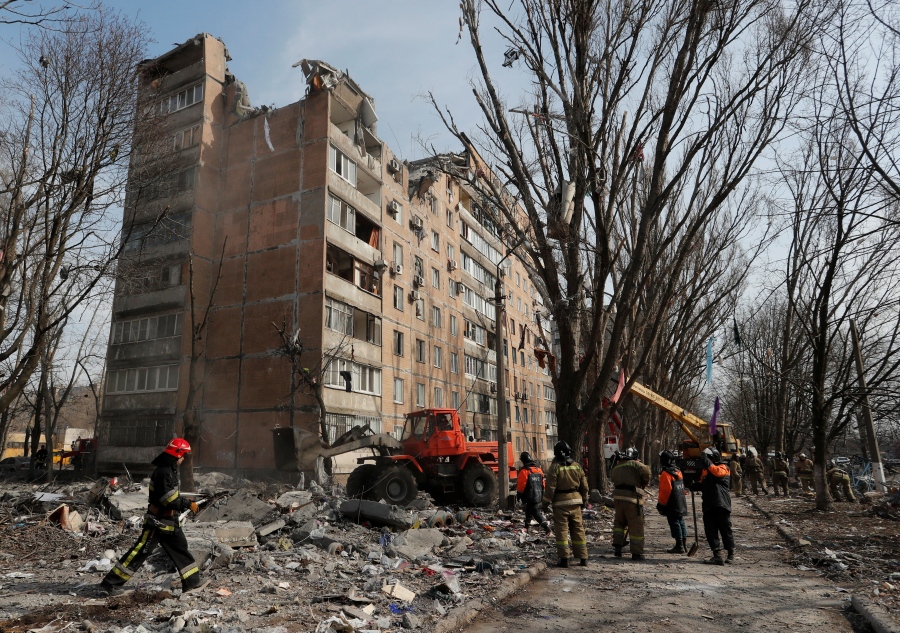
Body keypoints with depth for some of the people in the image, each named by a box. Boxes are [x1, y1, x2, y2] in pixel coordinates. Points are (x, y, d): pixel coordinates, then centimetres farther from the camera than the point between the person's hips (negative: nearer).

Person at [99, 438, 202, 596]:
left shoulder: (170, 470, 10)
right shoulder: (164, 471, -22)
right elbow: (169, 499, -26)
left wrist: (187, 503, 10)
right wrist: (188, 504, -17)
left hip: (169, 521, 10)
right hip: (158, 521, -10)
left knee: (181, 548, 13)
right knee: (140, 551, -4)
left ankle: (192, 583, 21)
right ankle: (110, 584, 8)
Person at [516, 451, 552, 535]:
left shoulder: (524, 471, -14)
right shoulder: (538, 469, 9)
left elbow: (521, 485, -14)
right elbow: (543, 484, 14)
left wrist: (518, 496, -2)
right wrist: (542, 494, 23)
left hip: (529, 497, -8)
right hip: (538, 496, 8)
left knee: (535, 512, -6)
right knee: (529, 510, 22)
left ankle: (547, 527, -18)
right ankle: (527, 525, 34)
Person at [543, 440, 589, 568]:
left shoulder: (555, 466, -11)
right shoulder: (576, 465, 4)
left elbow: (550, 487, -12)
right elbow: (584, 485, 9)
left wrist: (546, 502, -3)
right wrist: (584, 500, 21)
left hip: (560, 502, -5)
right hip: (575, 501, 5)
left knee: (562, 530, 1)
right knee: (578, 530, 11)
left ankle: (564, 559, 1)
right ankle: (583, 558, 15)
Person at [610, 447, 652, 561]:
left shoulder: (615, 467, 18)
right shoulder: (634, 464, -2)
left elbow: (612, 479, 18)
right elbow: (646, 471, -14)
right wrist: (644, 483, 2)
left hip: (617, 497, 6)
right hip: (632, 498, -5)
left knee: (619, 522, 22)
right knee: (636, 526, 3)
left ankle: (617, 545, 13)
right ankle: (637, 553, 5)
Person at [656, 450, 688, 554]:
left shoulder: (666, 473, -18)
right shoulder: (678, 471, 10)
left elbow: (665, 491, -21)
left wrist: (661, 504, -12)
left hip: (672, 505, -9)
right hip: (681, 504, 9)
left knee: (675, 523, -2)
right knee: (681, 522, 15)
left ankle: (679, 546, 1)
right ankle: (684, 544, 22)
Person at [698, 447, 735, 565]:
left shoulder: (723, 468, -1)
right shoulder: (705, 470, 20)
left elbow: (717, 472, -25)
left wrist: (706, 461, -30)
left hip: (721, 505, -7)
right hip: (708, 506, 7)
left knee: (726, 531, 4)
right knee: (710, 532, -1)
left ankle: (731, 554, 19)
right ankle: (718, 555, 0)